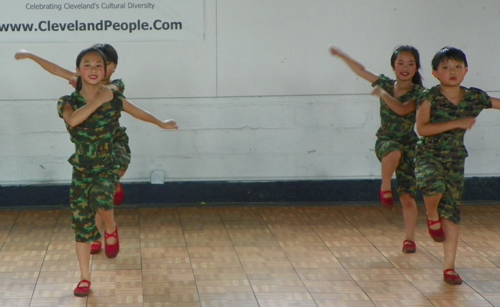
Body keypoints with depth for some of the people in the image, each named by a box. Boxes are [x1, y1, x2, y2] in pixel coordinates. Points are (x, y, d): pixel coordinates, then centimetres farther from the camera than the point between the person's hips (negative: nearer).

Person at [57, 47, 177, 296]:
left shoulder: (114, 98, -4)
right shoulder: (68, 102, -7)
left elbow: (138, 113, 15)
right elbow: (73, 120, -32)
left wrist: (162, 124, 30)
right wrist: (99, 100, -25)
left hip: (107, 167, -1)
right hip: (81, 170, 1)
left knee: (100, 200, -33)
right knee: (81, 224, 4)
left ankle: (111, 228, 3)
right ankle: (85, 279, 18)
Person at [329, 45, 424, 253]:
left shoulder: (418, 93, -8)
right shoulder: (386, 84, 3)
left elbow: (402, 109, -25)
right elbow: (362, 71, 11)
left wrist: (382, 93, -20)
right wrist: (342, 55, 8)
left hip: (408, 146, -1)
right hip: (385, 141, 1)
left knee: (407, 196, -4)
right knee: (394, 152, -39)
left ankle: (409, 239, 8)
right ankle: (385, 187, -17)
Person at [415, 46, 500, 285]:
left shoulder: (474, 97, -1)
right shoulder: (429, 97, -12)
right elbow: (422, 129, -22)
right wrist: (457, 123, -24)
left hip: (455, 159, 3)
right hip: (429, 156, -3)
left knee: (452, 212, 3)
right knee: (434, 185, -36)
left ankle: (449, 267, 12)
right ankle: (432, 217, -2)